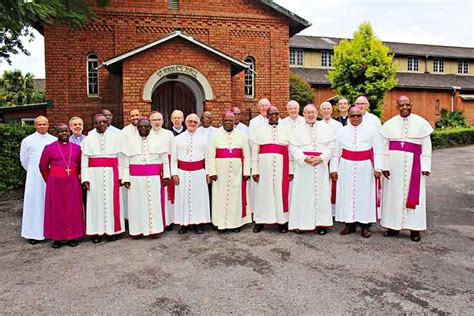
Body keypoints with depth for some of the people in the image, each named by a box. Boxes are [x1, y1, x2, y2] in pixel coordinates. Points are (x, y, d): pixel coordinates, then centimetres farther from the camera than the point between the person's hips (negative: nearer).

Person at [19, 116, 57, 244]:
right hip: (34, 177, -1)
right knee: (34, 202, 2)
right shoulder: (27, 140, 1)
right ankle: (33, 233, 10)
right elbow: (24, 160, 11)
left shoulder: (55, 140, 1)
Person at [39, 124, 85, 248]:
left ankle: (72, 236, 15)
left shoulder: (76, 147, 5)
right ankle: (57, 237, 14)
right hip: (55, 183, -2)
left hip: (73, 183, 2)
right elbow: (43, 167, 8)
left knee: (73, 209, 5)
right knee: (57, 209, 4)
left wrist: (75, 177, 10)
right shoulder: (49, 148, -1)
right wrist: (50, 181, 13)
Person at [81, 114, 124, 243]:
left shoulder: (115, 137, 4)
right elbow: (84, 160, 5)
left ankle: (112, 230, 13)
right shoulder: (88, 139, 5)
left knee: (112, 201, 3)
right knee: (96, 202, 3)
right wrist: (85, 178, -2)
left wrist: (120, 175, -1)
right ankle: (97, 231, 11)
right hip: (95, 174, 0)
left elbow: (120, 157, 4)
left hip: (111, 174, 0)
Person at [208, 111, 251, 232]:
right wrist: (212, 172, -8)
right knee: (221, 197, 3)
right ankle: (221, 223, 13)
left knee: (236, 197, 5)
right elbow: (211, 156, 0)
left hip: (237, 173, 1)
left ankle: (236, 222, 16)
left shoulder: (242, 136, 7)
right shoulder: (216, 136, 3)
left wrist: (246, 172, -1)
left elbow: (246, 156, 5)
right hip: (220, 173, -1)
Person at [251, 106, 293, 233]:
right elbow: (254, 152, 5)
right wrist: (254, 170, -2)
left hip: (282, 167, 0)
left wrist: (291, 170, 0)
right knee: (263, 193, 3)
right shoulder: (260, 130, 9)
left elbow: (290, 151, 7)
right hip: (264, 167, 0)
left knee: (281, 193, 2)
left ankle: (282, 221, 13)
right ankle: (260, 221, 13)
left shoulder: (286, 130, 11)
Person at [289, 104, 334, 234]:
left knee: (321, 194, 3)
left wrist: (321, 158, -12)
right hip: (303, 166, -1)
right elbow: (293, 148, -1)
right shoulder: (298, 129, 5)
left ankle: (321, 223, 12)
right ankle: (300, 223, 9)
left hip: (321, 166, 1)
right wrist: (305, 158, -15)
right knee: (303, 194, 1)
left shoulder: (325, 128, 7)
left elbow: (330, 146, 3)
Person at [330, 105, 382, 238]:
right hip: (346, 168, 2)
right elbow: (336, 152, 8)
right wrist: (334, 169, 3)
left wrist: (377, 168, -8)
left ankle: (365, 225, 13)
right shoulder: (342, 131, 7)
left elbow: (377, 150, 0)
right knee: (347, 194, 4)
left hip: (365, 168, -1)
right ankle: (349, 223, 14)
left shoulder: (372, 130, 3)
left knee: (365, 194, 2)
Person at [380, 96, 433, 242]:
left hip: (413, 163, -1)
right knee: (393, 193, 4)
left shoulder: (421, 122, 2)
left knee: (413, 194, 1)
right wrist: (384, 166, -6)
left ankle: (414, 228, 11)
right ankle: (393, 226, 14)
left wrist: (426, 166, -5)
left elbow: (426, 146, 1)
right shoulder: (389, 124, 4)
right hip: (394, 163, 1)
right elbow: (384, 147, 2)